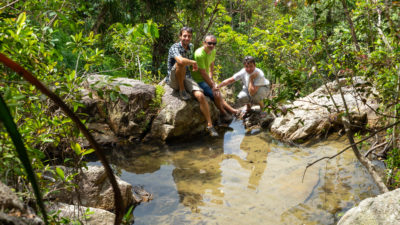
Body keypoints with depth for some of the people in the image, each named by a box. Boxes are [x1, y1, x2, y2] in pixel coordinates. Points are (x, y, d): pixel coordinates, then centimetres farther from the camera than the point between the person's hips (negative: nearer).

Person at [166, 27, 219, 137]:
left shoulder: (191, 46, 10)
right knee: (180, 63, -35)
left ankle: (210, 125, -14)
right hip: (173, 80, -5)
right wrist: (193, 62, -20)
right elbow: (181, 61, -36)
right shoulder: (174, 48, -15)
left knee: (200, 96, -20)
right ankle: (182, 90, -16)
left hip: (187, 78, 5)